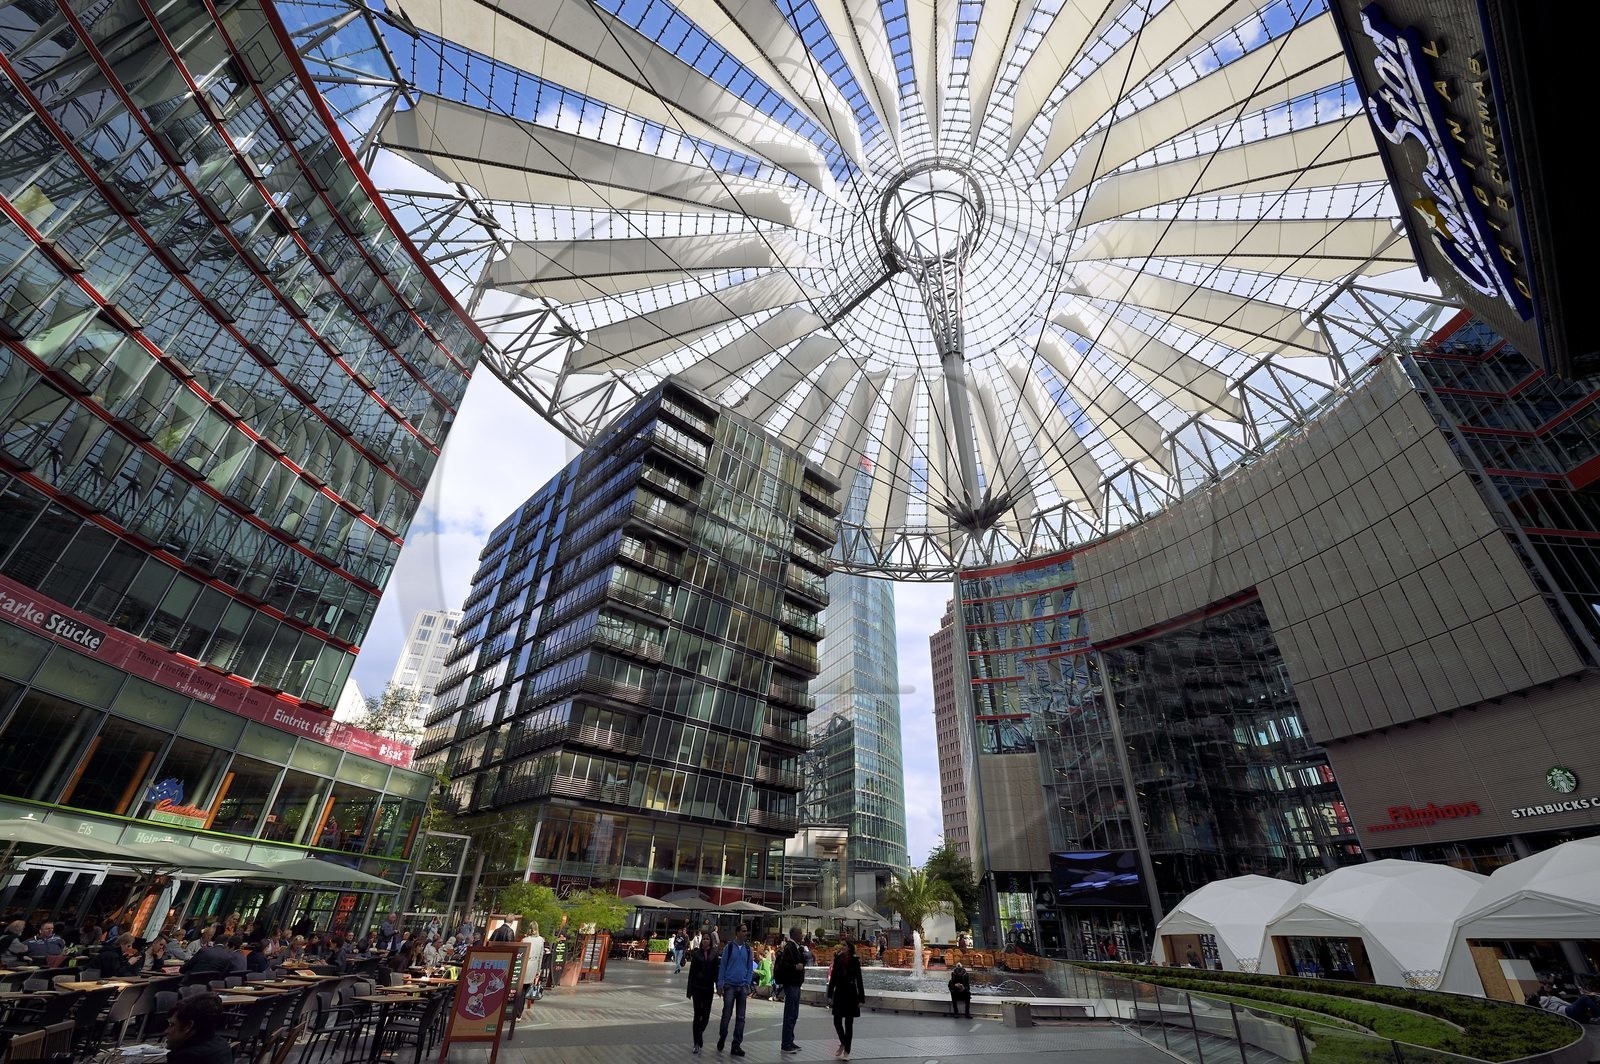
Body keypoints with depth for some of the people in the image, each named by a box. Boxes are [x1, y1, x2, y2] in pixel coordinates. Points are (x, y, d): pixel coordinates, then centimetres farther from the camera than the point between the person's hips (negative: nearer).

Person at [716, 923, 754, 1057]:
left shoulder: (748, 949, 5)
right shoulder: (729, 947, -5)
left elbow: (750, 968, 10)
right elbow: (722, 966, -2)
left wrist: (748, 984, 1)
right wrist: (720, 984, -4)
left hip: (743, 987, 3)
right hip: (729, 986, -3)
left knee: (740, 1017, 6)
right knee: (727, 1015, 1)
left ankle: (736, 1045, 15)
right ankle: (722, 1038, 25)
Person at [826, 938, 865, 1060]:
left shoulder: (855, 961, -8)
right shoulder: (837, 960, -1)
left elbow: (859, 981, -5)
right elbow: (832, 978, 3)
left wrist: (861, 999, -7)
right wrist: (830, 995, 1)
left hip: (851, 995, -3)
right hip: (839, 994, 3)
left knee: (848, 1023, 3)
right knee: (837, 1021, 3)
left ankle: (847, 1051, 16)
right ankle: (843, 1043, 30)